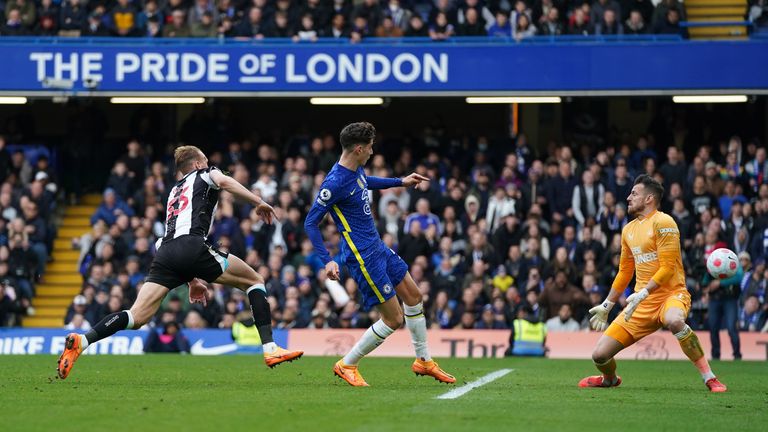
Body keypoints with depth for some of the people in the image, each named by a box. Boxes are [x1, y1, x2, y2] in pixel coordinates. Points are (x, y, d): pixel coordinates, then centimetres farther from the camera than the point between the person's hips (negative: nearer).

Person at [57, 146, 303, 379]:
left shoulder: (175, 192, 39)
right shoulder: (204, 174, 21)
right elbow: (223, 182, -5)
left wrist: (192, 281, 42)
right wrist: (258, 202, -3)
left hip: (165, 252, 6)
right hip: (193, 246, -6)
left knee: (137, 317, -2)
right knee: (254, 281, 11)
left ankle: (80, 342, -23)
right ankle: (270, 349, -2)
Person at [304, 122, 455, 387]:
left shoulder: (357, 170, 2)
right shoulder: (335, 183, -24)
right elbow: (310, 223, -20)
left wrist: (401, 182, 32)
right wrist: (327, 261, -27)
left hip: (377, 247, 10)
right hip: (363, 256, -10)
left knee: (413, 295, 18)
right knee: (394, 319, -5)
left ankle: (423, 360, 33)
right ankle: (346, 365, 9)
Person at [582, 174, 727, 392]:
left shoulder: (662, 222, -8)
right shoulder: (629, 230, 16)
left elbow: (668, 268, -15)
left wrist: (642, 294, -23)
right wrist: (606, 306, 27)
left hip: (671, 294, -7)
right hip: (642, 304, 7)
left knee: (674, 321, -44)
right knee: (600, 355, -2)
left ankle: (710, 378, -31)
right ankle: (610, 379, 35)